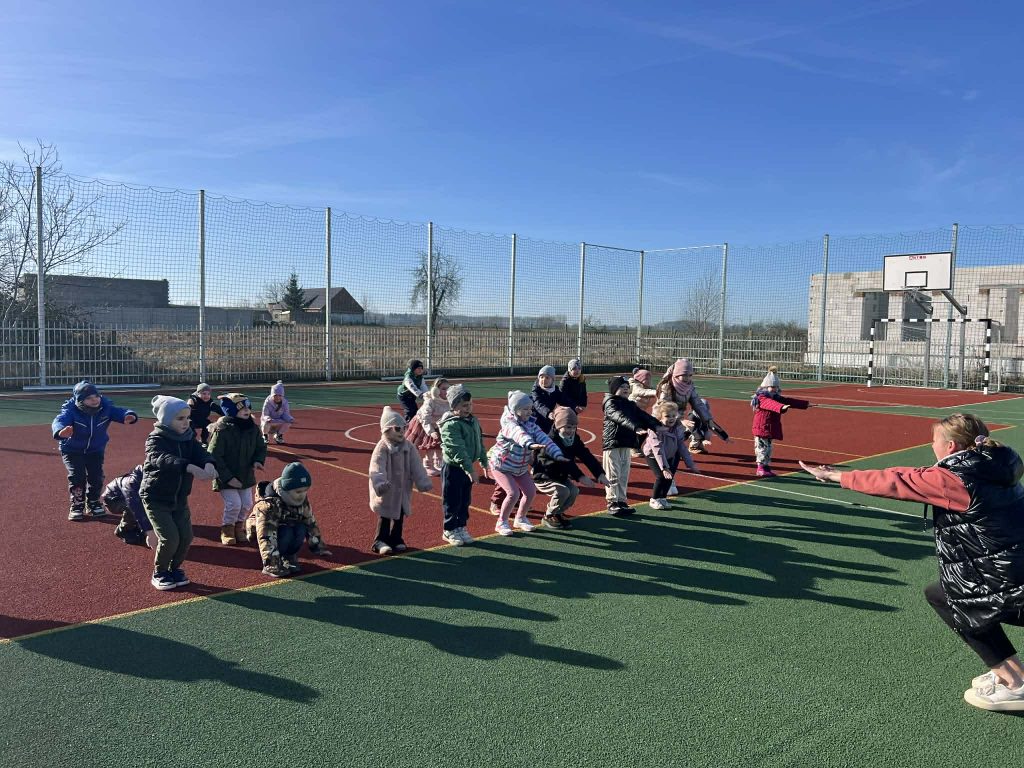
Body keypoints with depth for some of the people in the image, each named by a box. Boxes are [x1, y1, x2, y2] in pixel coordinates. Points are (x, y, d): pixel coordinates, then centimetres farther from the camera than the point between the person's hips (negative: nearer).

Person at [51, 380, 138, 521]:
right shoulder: (71, 410, -28)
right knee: (77, 476, -15)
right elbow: (59, 421, -44)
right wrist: (61, 431, -70)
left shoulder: (106, 407, -19)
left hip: (96, 450, 3)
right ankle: (77, 505, 6)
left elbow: (119, 412, -28)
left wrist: (129, 416, -55)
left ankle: (93, 503, 21)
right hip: (72, 450, -2)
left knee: (96, 476, -4)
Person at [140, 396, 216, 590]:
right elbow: (162, 459, -37)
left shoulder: (188, 438, 1)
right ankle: (159, 574, 13)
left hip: (180, 498, 6)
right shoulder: (156, 439, -17)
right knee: (170, 538, -12)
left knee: (186, 537, 2)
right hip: (156, 499, -5)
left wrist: (209, 464, -41)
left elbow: (200, 453, -15)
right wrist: (190, 468, -53)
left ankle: (174, 569, 27)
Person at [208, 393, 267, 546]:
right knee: (234, 504, -12)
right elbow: (214, 456, -19)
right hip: (226, 477, -5)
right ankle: (227, 529, 15)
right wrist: (228, 477, -21)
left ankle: (238, 526, 33)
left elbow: (261, 447, 9)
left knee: (247, 505, 6)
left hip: (246, 476, 5)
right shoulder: (222, 430, -21)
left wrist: (258, 461, -13)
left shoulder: (253, 428, -4)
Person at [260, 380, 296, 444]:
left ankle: (278, 435, 5)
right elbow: (264, 415, -21)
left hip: (279, 423, 3)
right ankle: (265, 436, -1)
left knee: (289, 422, -24)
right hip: (269, 421, -3)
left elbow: (286, 414, -8)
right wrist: (268, 419, -45)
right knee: (267, 422, -37)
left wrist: (290, 419, -32)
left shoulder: (284, 402, -10)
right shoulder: (268, 402, -20)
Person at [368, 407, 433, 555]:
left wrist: (423, 482, -6)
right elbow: (376, 468, -28)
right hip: (386, 491, -5)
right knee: (385, 517, 2)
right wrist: (380, 483, -43)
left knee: (400, 516, 14)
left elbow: (416, 467, 1)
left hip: (403, 490, 5)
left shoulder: (408, 447, 0)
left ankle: (396, 539, 27)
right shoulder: (382, 448, -17)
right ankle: (380, 541, 11)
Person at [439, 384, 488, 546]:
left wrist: (484, 462, 18)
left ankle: (461, 527, 30)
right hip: (453, 468, -8)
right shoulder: (450, 425, -21)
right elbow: (458, 449, -28)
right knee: (453, 501, 4)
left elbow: (480, 443, 18)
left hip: (468, 468, 8)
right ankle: (449, 531, 19)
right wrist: (470, 469, -31)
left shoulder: (473, 421, 7)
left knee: (465, 501, 16)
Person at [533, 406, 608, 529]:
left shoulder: (574, 439, -4)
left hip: (561, 476, 7)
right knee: (563, 491, -30)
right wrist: (580, 477, -47)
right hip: (543, 478, -7)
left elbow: (586, 456, -13)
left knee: (574, 491, -18)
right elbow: (564, 461, -37)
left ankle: (556, 513, 7)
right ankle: (548, 517, -9)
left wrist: (599, 473, -28)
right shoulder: (550, 440, -26)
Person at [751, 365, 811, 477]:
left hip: (771, 429, 9)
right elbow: (771, 404, -36)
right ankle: (761, 469, -1)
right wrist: (781, 407, -54)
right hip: (762, 428, -9)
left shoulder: (776, 398, 15)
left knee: (768, 448, 12)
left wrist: (805, 404, 17)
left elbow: (790, 401, 17)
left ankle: (766, 467, 19)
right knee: (762, 448, -6)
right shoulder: (762, 398, -15)